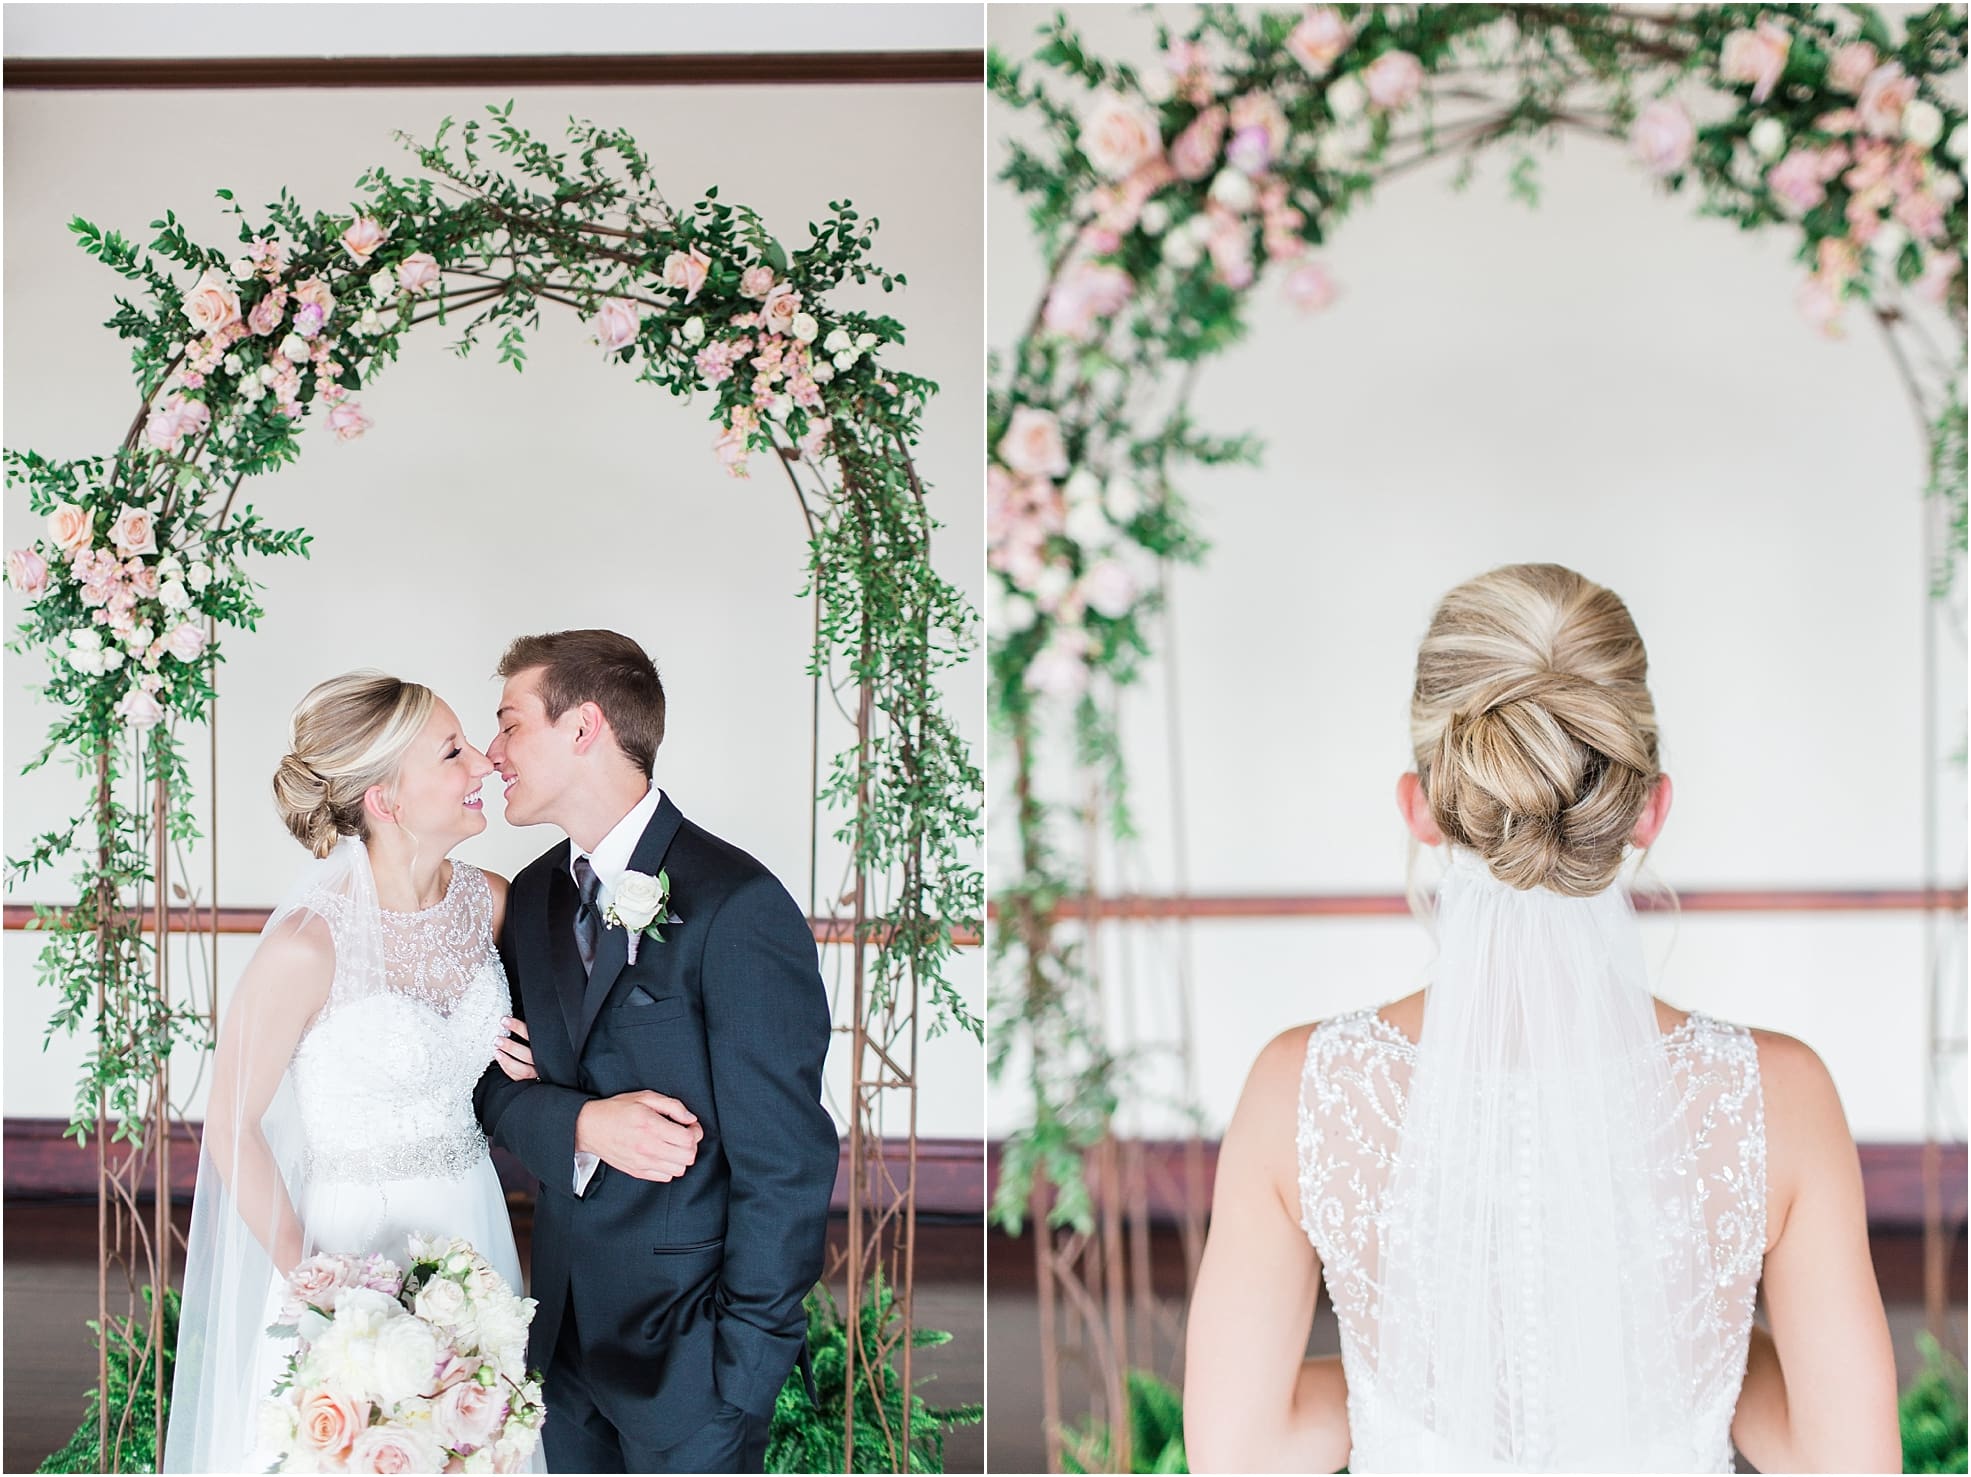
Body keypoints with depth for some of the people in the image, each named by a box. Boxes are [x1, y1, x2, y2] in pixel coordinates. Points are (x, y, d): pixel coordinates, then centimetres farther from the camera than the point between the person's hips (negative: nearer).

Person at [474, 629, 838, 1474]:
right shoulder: (534, 895, 8)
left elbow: (785, 1162, -17)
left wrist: (741, 1376, -17)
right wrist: (582, 1124, -15)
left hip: (685, 1337, -6)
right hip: (565, 1330, 6)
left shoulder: (737, 905, -16)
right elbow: (499, 1087, 8)